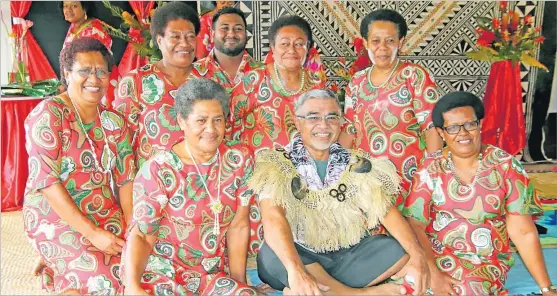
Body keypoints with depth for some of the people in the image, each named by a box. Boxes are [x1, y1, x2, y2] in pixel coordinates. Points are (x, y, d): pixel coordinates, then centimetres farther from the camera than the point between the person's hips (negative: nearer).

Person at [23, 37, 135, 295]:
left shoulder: (114, 122, 3)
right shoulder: (48, 115, -14)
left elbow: (126, 178, 2)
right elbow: (45, 180, -19)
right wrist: (92, 233, -22)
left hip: (106, 215, 6)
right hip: (56, 218, -6)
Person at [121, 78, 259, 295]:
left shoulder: (239, 161, -1)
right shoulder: (158, 169, -11)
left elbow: (238, 226, 3)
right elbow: (141, 235, -11)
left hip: (213, 275, 3)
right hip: (160, 271, -3)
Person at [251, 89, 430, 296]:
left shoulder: (357, 165, 5)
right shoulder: (277, 163, -7)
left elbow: (387, 211, -3)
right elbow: (272, 216, -24)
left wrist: (417, 255, -22)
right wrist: (296, 270, -41)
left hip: (348, 257, 3)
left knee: (402, 249, -17)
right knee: (272, 255, -34)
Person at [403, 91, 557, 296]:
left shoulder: (506, 166, -6)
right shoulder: (430, 169, -2)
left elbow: (523, 232, -5)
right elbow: (414, 225, -8)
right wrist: (433, 273, -21)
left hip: (485, 262, -1)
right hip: (435, 254, 1)